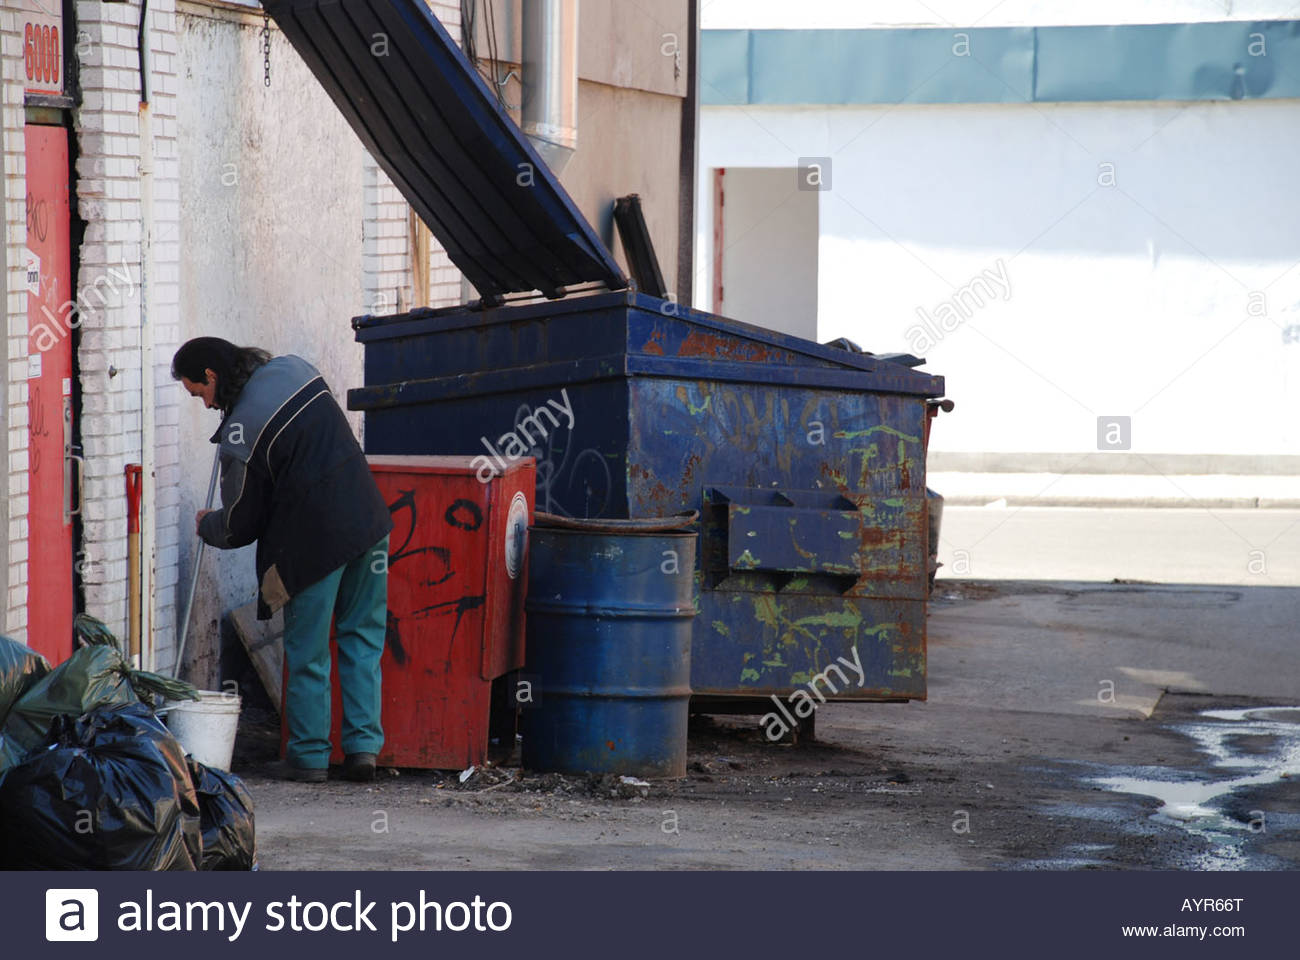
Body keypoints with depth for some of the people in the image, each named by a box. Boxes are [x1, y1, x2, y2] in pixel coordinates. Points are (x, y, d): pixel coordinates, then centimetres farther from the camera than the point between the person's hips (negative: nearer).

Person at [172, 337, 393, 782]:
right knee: (362, 638, 14)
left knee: (307, 653, 7)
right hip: (368, 522, 7)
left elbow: (239, 526, -6)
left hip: (315, 541, -7)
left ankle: (309, 755, 13)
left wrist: (206, 525, 15)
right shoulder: (295, 369, 5)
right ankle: (363, 745, 10)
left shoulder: (240, 432, -15)